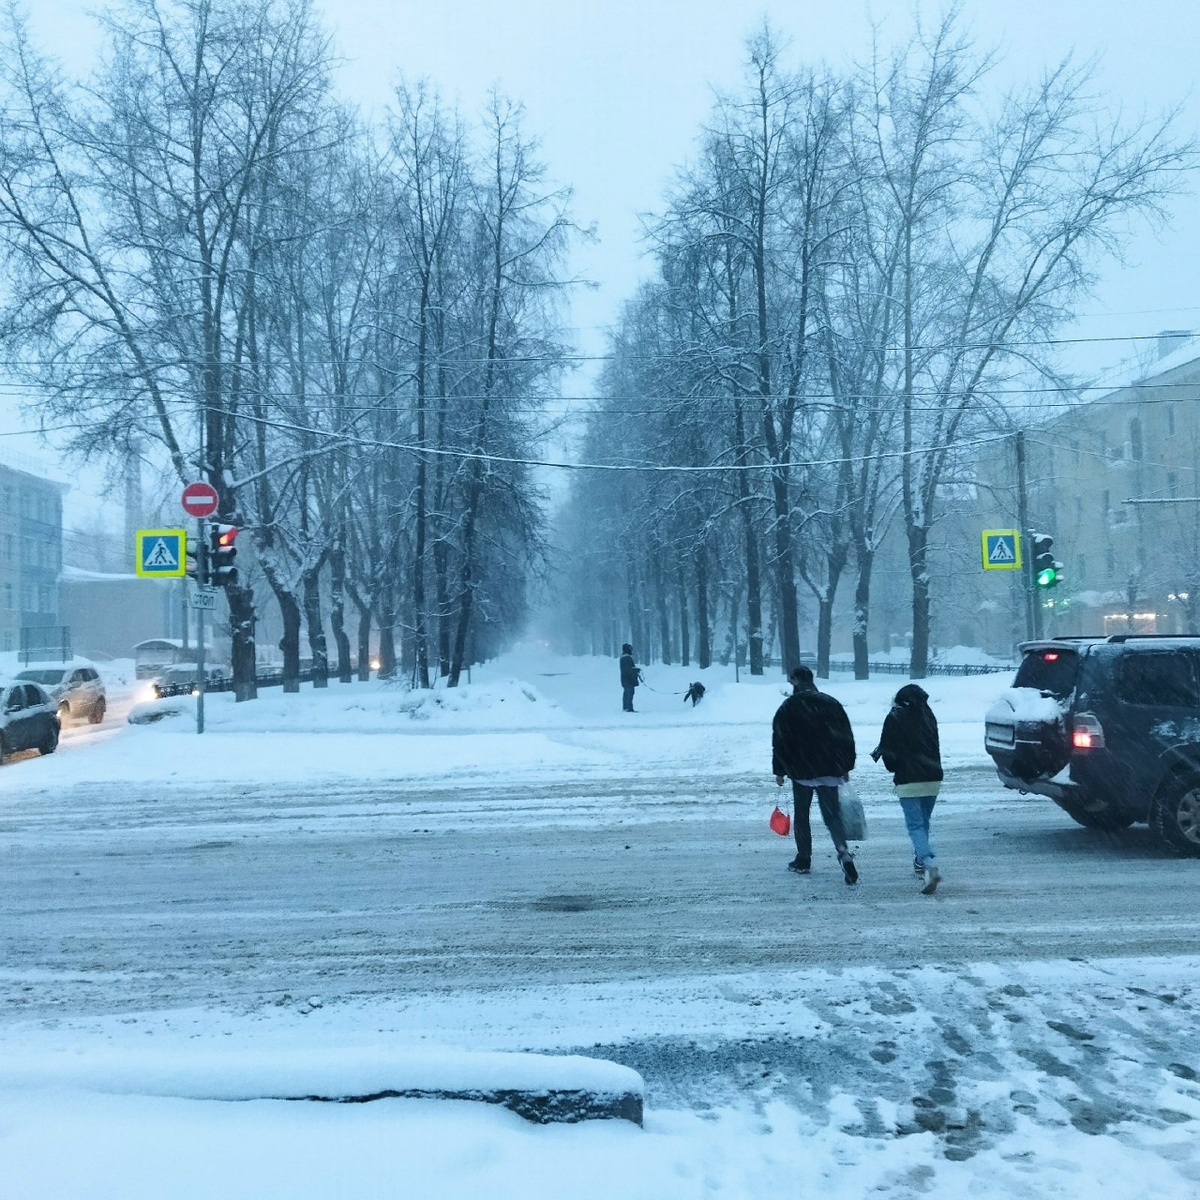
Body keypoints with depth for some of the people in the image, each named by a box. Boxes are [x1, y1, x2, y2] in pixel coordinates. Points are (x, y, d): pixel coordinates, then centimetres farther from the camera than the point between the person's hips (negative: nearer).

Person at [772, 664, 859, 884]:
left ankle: (803, 860, 17)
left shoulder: (788, 708, -5)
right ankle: (843, 852, -19)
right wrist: (846, 767, 14)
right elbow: (847, 737, 7)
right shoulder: (831, 703, 5)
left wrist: (779, 771, 5)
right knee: (832, 814, 5)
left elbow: (779, 742, -5)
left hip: (801, 771, -3)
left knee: (801, 816, 12)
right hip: (829, 771, 3)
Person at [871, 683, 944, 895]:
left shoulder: (894, 718, -4)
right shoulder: (928, 715, 12)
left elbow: (888, 749, -3)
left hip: (908, 780, -5)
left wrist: (893, 766, 15)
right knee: (923, 822, 20)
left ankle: (930, 864, -25)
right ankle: (921, 861, 29)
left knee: (915, 825, -8)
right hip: (933, 778, 5)